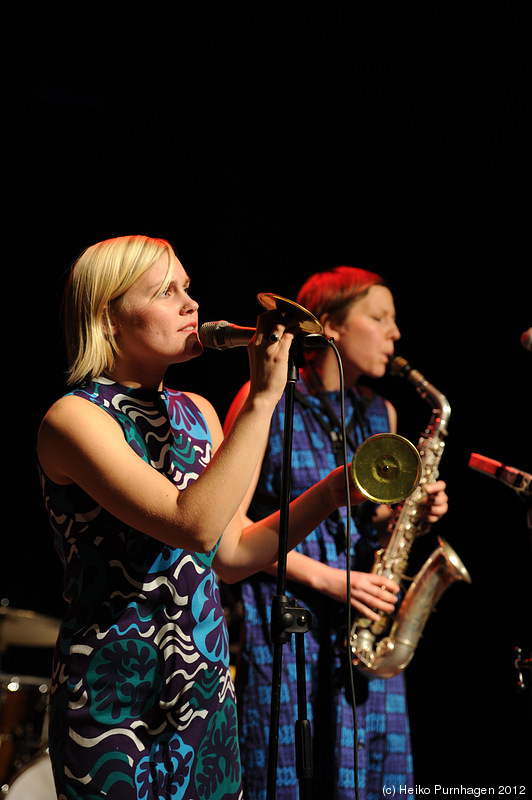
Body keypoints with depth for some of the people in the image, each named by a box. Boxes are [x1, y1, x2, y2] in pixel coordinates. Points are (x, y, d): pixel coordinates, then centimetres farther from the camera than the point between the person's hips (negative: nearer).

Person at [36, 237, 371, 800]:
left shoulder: (196, 413, 8)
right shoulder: (73, 419, -15)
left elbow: (230, 555, 10)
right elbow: (194, 525, -27)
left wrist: (331, 491, 0)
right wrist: (261, 400, -24)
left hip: (206, 687, 7)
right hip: (116, 704, -7)